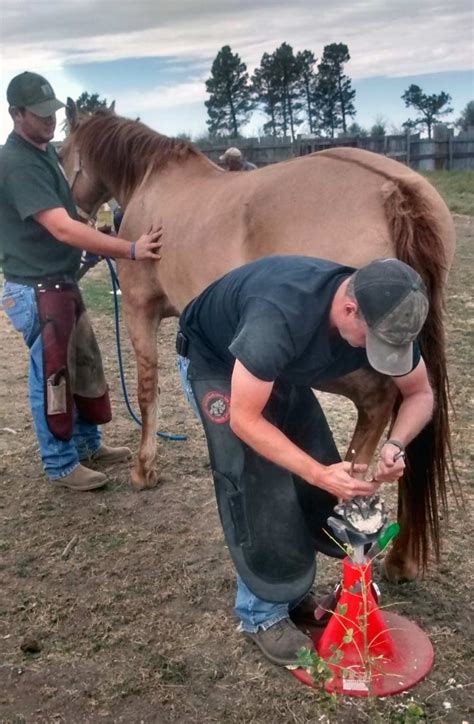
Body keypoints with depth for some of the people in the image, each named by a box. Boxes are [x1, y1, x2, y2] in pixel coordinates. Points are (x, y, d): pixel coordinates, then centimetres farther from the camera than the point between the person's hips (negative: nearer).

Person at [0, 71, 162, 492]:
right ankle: (61, 465, 18)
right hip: (37, 290, -10)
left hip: (62, 281, 10)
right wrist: (131, 250, -34)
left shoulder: (45, 151, 10)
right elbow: (63, 229, -31)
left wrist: (103, 247, 10)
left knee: (85, 365, 18)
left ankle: (89, 446, 35)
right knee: (52, 377, 2)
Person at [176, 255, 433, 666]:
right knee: (259, 488, -14)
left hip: (281, 368, 6)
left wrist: (395, 446, -27)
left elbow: (420, 394, -8)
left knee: (317, 489, 0)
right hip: (214, 362, -6)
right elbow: (244, 420, -35)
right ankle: (262, 613, 7)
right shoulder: (281, 316, -44)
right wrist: (318, 472, -41)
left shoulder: (385, 315, -24)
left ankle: (292, 592, 21)